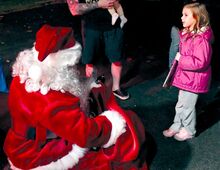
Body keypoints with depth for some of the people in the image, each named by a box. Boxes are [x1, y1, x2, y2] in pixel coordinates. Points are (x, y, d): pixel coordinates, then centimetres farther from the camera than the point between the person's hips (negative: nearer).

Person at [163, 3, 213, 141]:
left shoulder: (201, 39, -25)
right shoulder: (187, 34, 6)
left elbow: (200, 62, -31)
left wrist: (181, 59, -24)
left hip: (194, 80, -9)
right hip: (186, 76, 9)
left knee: (187, 106, 6)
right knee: (181, 104, 20)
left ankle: (189, 130, 26)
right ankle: (177, 126, 36)